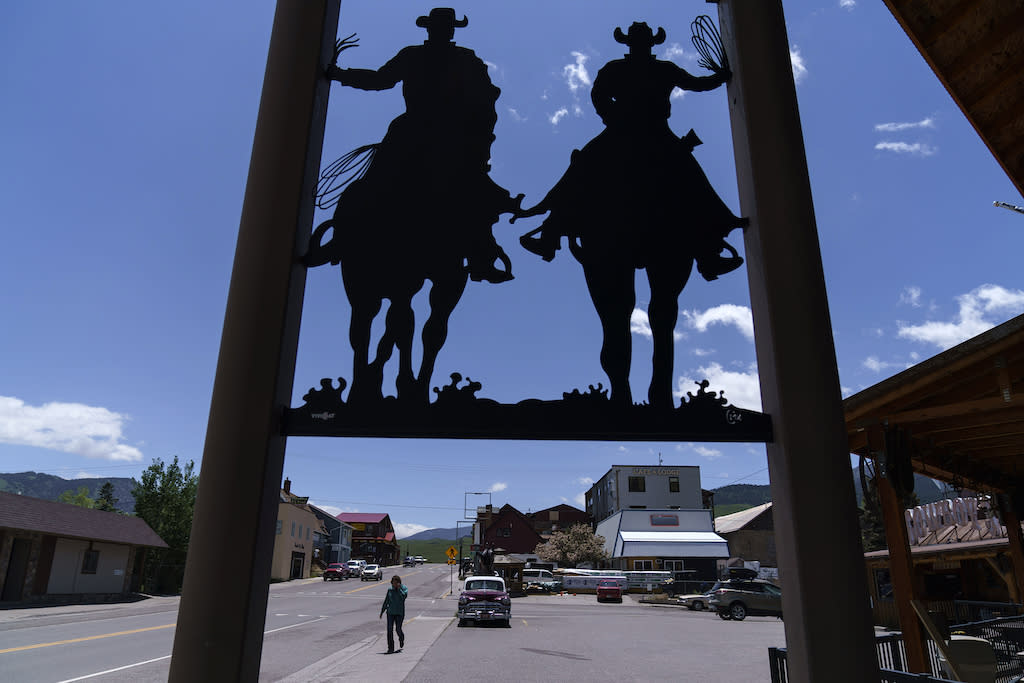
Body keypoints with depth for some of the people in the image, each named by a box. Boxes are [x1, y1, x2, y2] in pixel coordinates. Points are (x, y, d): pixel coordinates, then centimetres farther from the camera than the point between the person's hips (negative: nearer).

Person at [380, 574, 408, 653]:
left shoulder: (404, 589, -4)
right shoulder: (390, 590, 5)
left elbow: (404, 596, -25)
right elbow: (386, 602, 12)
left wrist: (399, 588, -23)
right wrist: (382, 611, 11)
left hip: (400, 612, -3)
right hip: (390, 612, 3)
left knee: (398, 629, -3)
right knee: (390, 629, -5)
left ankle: (401, 638, 33)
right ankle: (390, 648, 2)